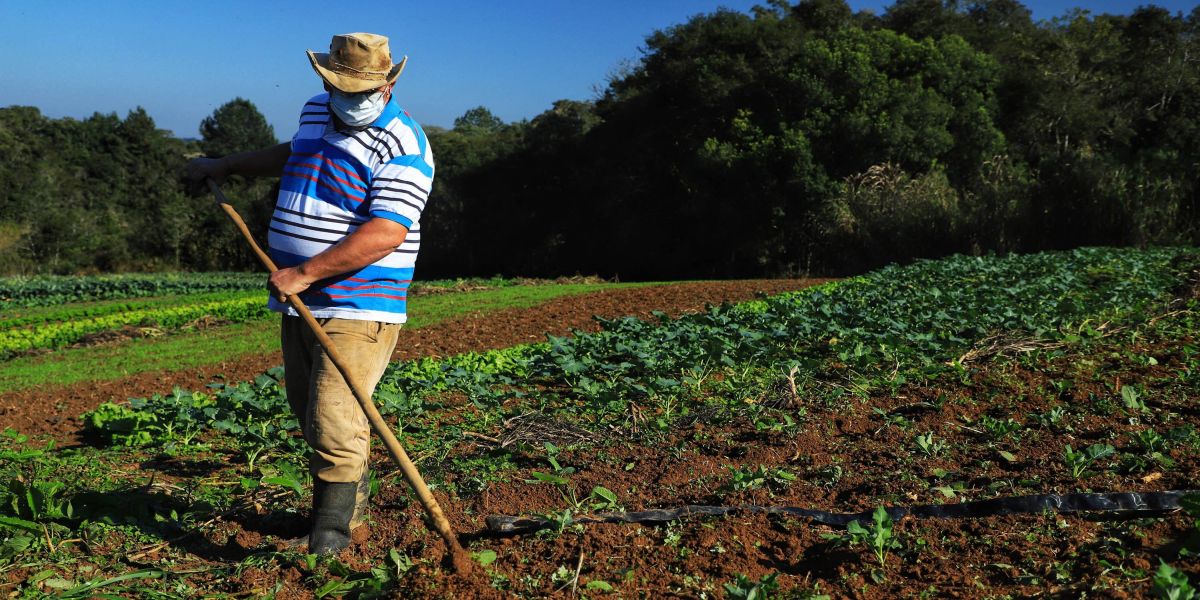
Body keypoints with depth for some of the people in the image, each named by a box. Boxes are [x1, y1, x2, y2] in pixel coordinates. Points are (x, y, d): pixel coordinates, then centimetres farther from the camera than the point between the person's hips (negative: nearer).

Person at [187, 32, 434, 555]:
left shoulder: (403, 145, -14)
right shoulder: (316, 113, 13)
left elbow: (384, 235, -25)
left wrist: (304, 273, -25)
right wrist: (226, 166, 40)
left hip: (358, 309, -8)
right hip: (299, 302, 8)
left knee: (336, 422, -13)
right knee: (310, 415, 15)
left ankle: (332, 528, 2)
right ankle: (355, 501, 33)